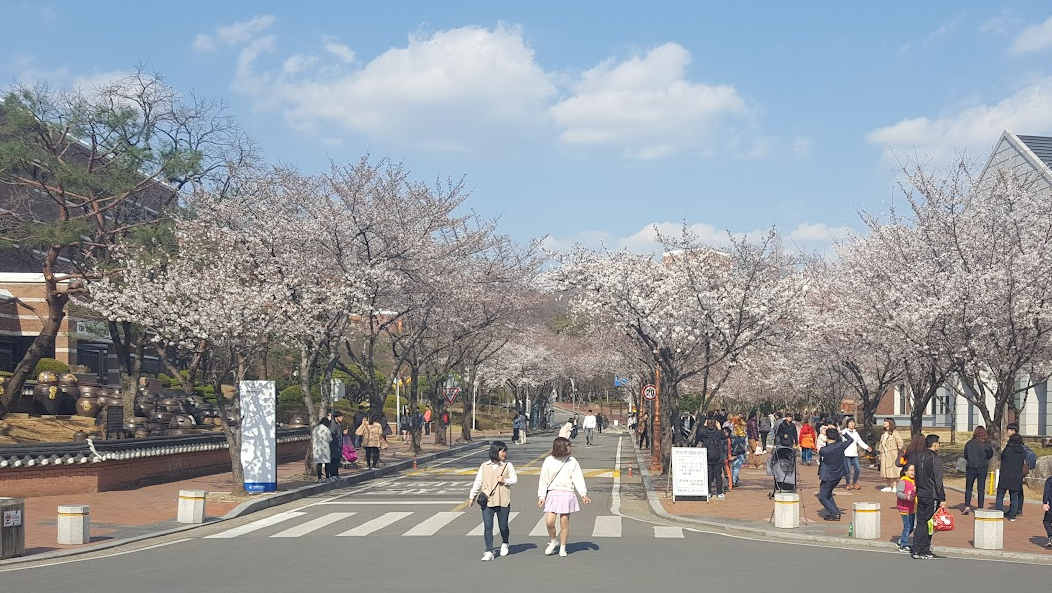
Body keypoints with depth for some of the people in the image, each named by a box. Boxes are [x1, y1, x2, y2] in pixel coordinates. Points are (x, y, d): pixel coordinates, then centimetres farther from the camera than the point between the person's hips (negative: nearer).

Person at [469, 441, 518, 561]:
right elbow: (478, 482, 12)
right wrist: (472, 496, 13)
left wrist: (505, 481, -13)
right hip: (487, 501, 0)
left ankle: (504, 544, 37)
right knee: (487, 527, -7)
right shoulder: (484, 466, 6)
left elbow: (514, 479, 5)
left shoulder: (508, 465, 4)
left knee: (503, 526, 8)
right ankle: (489, 552, -5)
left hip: (503, 501, 0)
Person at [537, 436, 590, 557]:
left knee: (564, 523, 1)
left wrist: (583, 494, -9)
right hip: (553, 494, 0)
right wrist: (541, 496, 0)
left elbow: (578, 478, 1)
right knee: (549, 522, -9)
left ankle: (562, 548, 15)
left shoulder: (572, 461, 2)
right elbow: (543, 479, 5)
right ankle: (553, 542, 18)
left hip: (567, 494, 0)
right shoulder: (549, 461, 1)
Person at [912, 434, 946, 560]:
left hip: (921, 495, 7)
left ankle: (916, 551, 10)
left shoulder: (919, 458, 9)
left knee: (920, 522, 10)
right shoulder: (935, 459, -14)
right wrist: (942, 499, -13)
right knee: (929, 523, 0)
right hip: (932, 496, -7)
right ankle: (925, 552, 3)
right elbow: (938, 482, -16)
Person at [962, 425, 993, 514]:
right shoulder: (986, 444, -7)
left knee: (968, 488, 9)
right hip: (982, 468, 0)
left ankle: (967, 506, -1)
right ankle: (980, 508, 7)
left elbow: (965, 456, 1)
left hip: (971, 468, 0)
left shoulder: (969, 443, -5)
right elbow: (989, 456, -5)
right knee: (981, 488, 8)